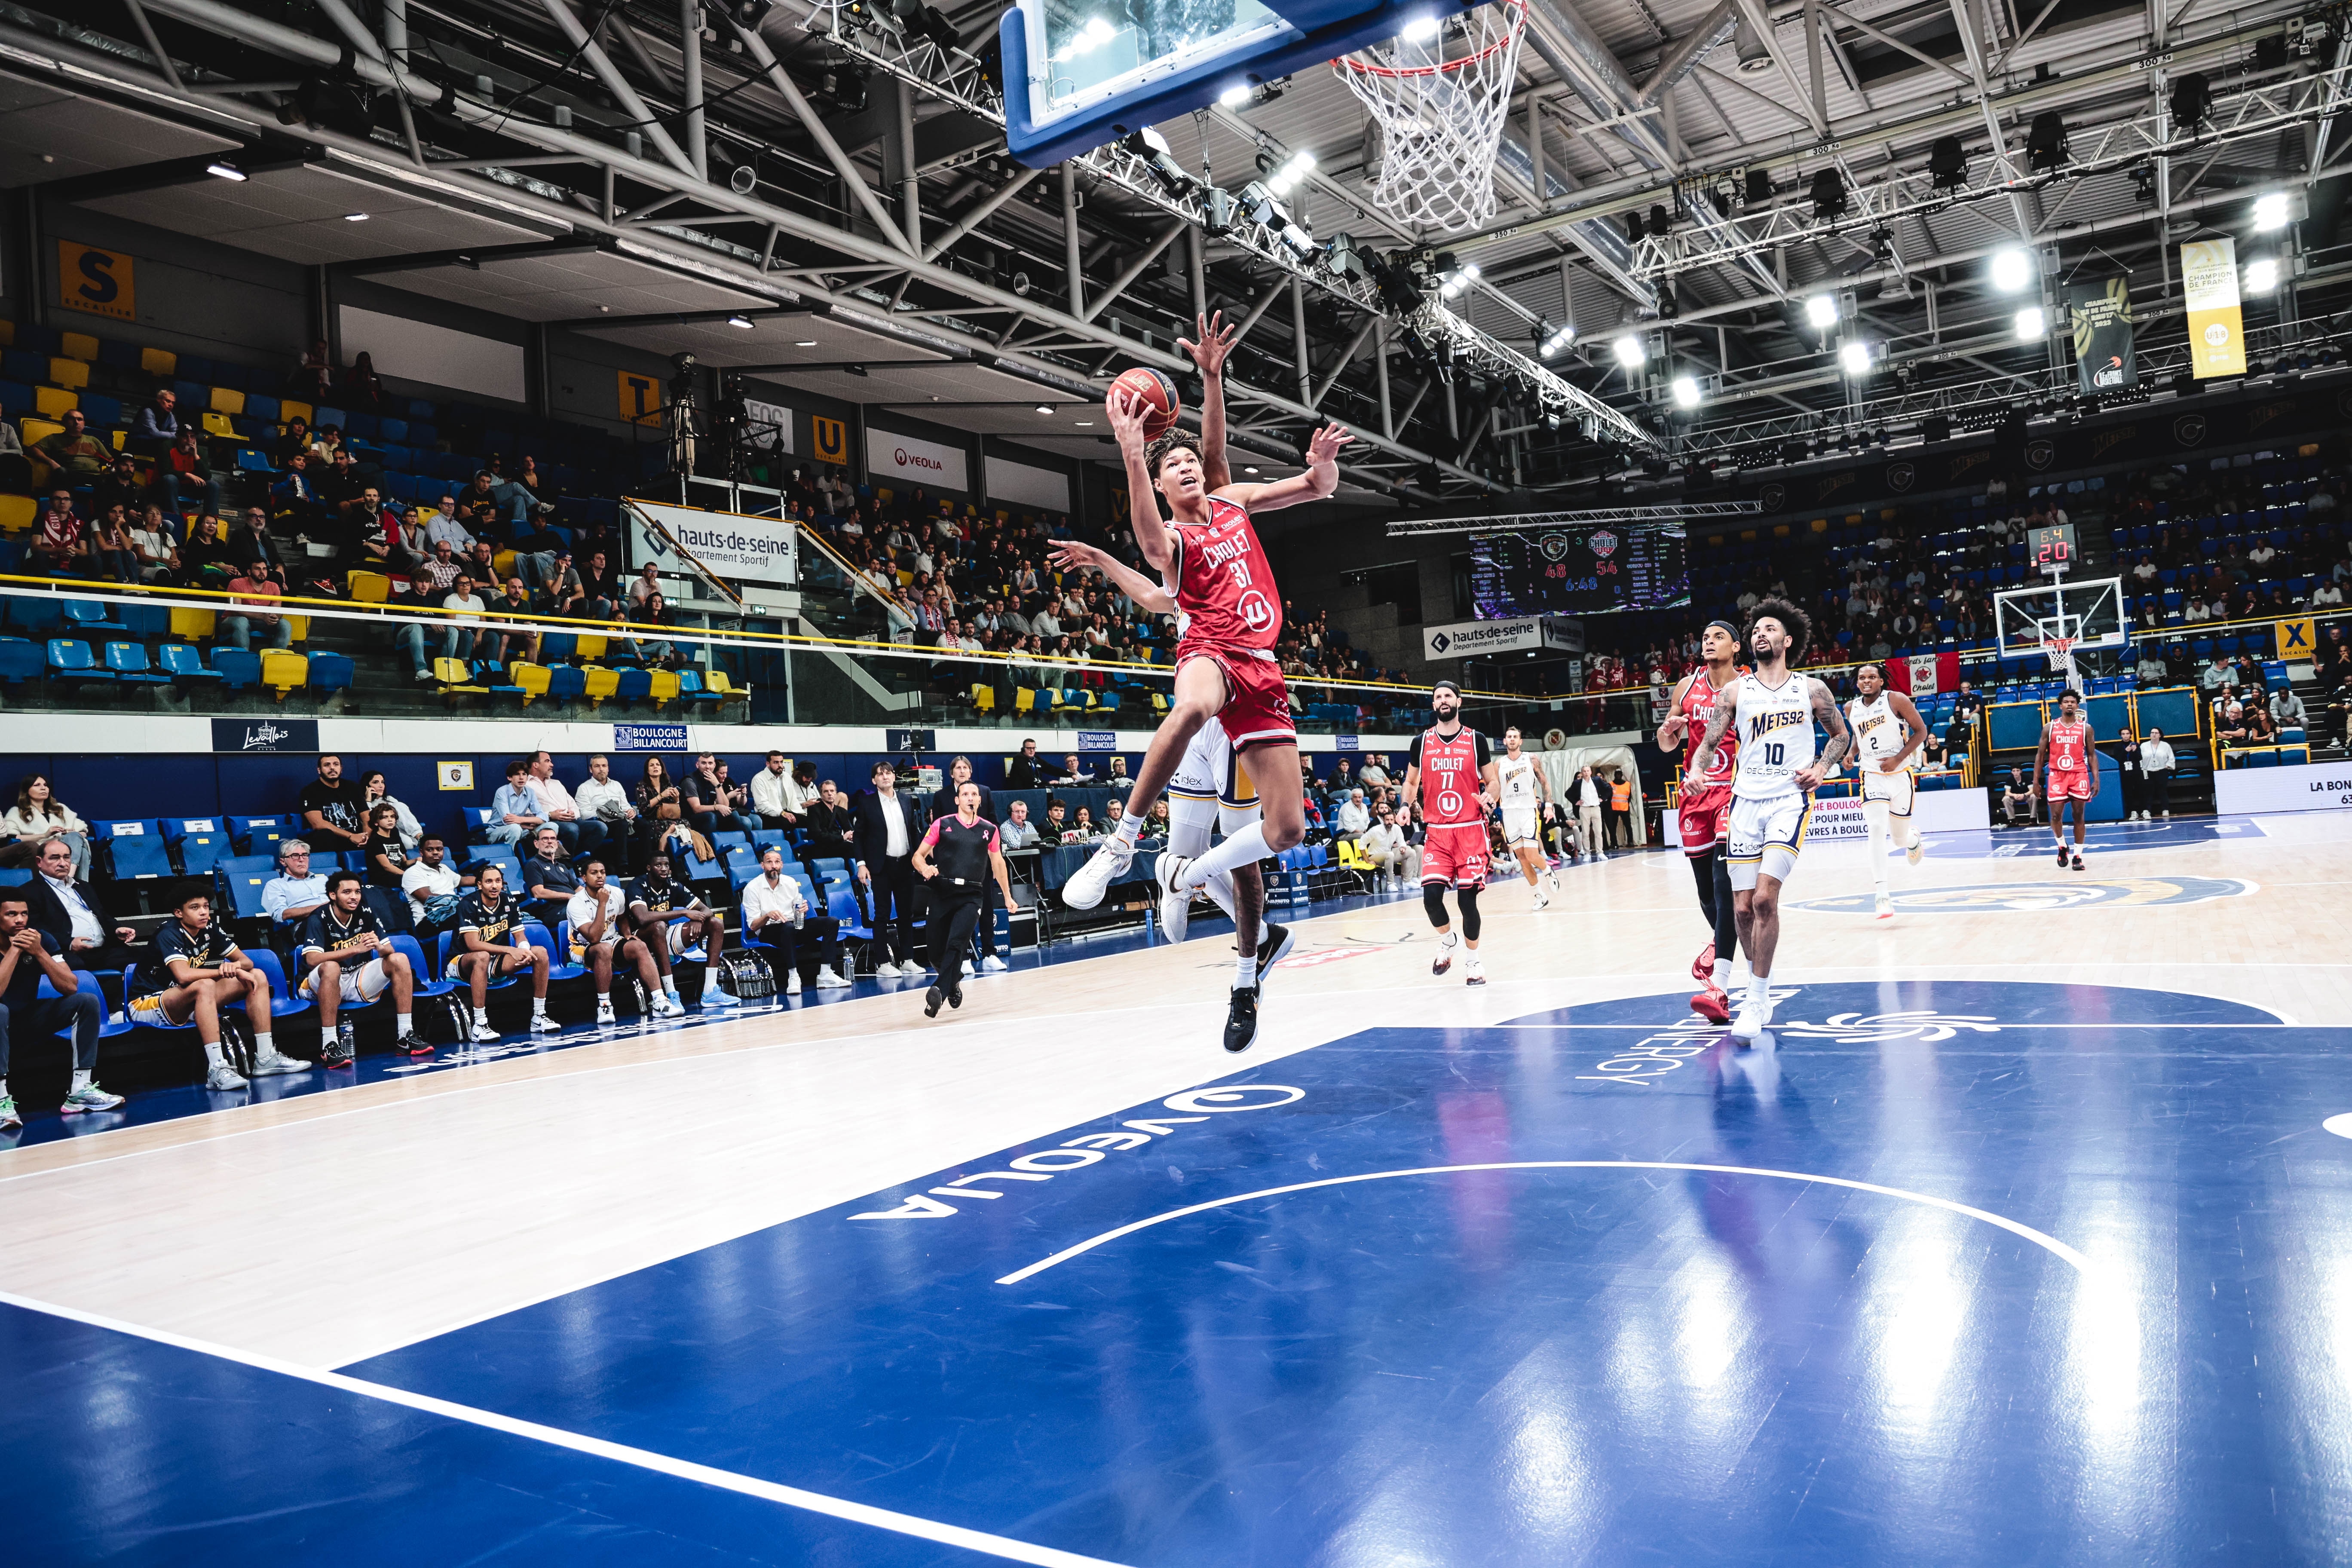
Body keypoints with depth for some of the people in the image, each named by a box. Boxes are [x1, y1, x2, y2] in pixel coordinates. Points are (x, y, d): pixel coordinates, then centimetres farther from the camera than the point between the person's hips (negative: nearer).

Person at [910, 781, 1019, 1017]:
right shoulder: (941, 825, 5)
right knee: (937, 954, 4)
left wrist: (1007, 897, 23)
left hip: (972, 895, -1)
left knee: (956, 943, -21)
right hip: (942, 894, 1)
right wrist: (925, 868, -16)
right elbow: (918, 856, 7)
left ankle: (939, 992, -24)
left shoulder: (989, 829, 9)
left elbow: (998, 864, 20)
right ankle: (954, 981, 34)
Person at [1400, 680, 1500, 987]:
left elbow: (1492, 782, 8)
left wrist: (1489, 796, -14)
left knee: (1467, 899, -3)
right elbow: (1411, 782, 18)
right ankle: (1447, 940, 20)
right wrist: (1407, 804, -2)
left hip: (1471, 830, -1)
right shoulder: (1421, 742, 6)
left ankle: (1473, 961, 18)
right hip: (1437, 833, 2)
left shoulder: (1476, 740, 2)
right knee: (1431, 895, -12)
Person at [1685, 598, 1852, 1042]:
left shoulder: (1811, 689, 5)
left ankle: (1757, 999, -9)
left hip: (1789, 801, -2)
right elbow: (1710, 742, 4)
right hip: (1746, 802, 2)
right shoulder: (1736, 692, 7)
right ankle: (1760, 983, 26)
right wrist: (1697, 768, -17)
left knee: (1764, 898, -18)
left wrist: (1822, 768, -2)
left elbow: (1842, 735, 16)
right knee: (1743, 908, 1)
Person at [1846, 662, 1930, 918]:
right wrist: (1851, 753, 3)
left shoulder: (1896, 700, -10)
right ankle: (1882, 895, -18)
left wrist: (1898, 759, -16)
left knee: (1900, 839, 9)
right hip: (1872, 776, 2)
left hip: (1900, 775, -2)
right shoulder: (1851, 709, 3)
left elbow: (1921, 730, -6)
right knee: (1876, 830, -19)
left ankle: (1914, 838, 50)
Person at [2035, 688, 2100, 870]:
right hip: (2057, 775, 0)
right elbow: (2040, 755, 8)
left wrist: (2096, 780, -2)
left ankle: (2078, 856, 6)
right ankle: (2062, 847, 19)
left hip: (2079, 775, 0)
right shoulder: (2049, 728, 5)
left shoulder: (2086, 728, 5)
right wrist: (2036, 781, 3)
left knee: (2079, 816, 1)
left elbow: (2092, 756, 7)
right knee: (2056, 815, -6)